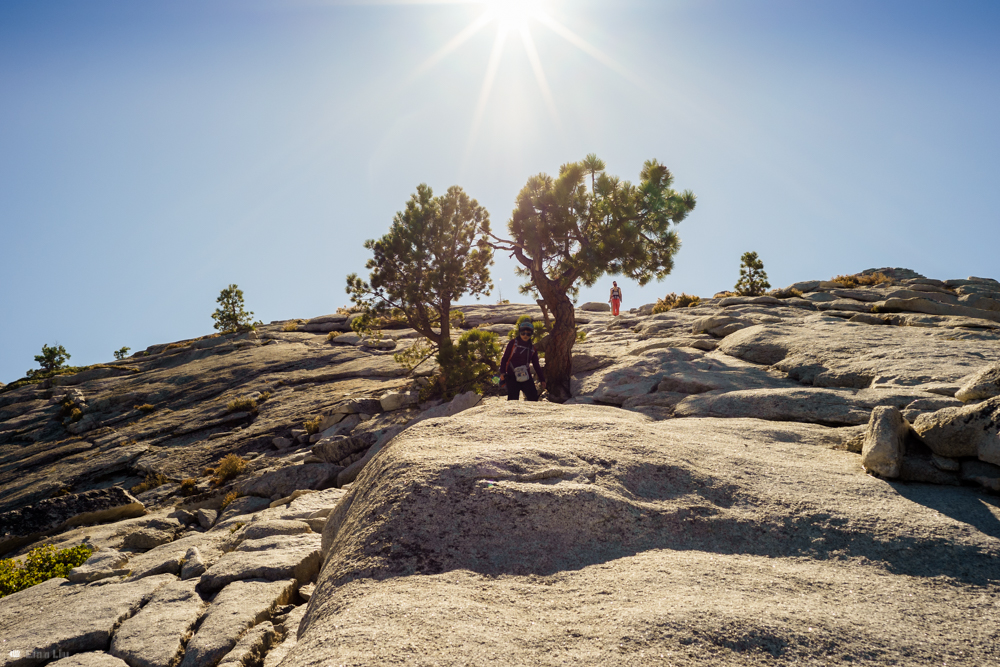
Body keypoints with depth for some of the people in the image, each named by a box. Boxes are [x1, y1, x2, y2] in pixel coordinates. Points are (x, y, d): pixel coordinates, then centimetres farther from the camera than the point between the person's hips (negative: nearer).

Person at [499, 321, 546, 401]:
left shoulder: (532, 348, 13)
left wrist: (542, 380, 15)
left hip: (525, 376, 4)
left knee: (533, 398, -5)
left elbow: (536, 365, 19)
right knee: (513, 400, -8)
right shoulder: (513, 343, 3)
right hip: (512, 376, -4)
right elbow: (504, 359, 3)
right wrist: (502, 372, -9)